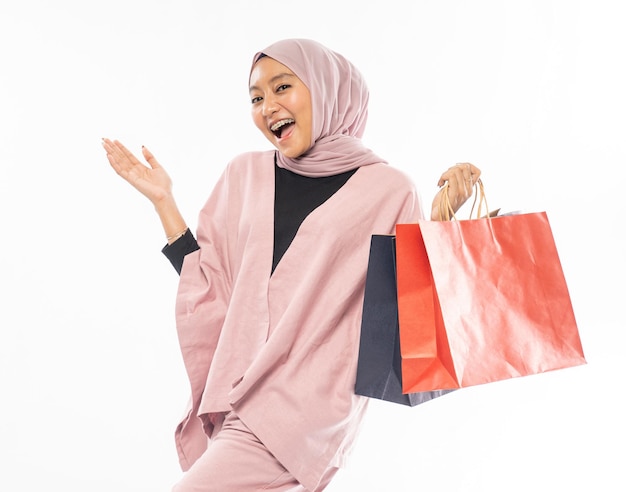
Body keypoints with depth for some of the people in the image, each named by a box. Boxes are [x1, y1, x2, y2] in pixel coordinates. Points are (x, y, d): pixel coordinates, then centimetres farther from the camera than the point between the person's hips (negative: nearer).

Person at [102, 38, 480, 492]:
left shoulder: (388, 190, 0)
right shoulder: (244, 175, 11)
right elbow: (208, 285, 10)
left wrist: (441, 218, -11)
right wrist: (163, 200, 8)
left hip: (306, 403, -4)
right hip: (234, 395, 5)